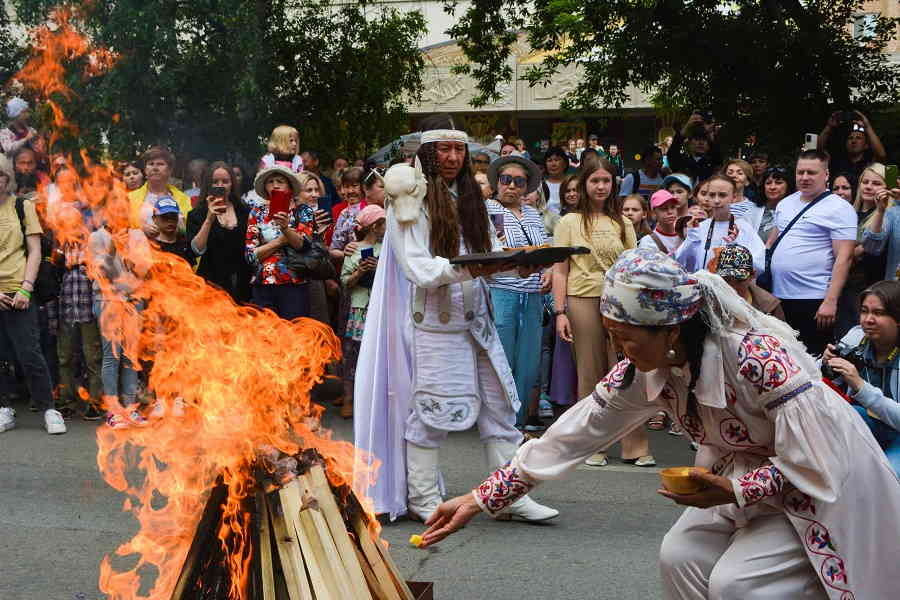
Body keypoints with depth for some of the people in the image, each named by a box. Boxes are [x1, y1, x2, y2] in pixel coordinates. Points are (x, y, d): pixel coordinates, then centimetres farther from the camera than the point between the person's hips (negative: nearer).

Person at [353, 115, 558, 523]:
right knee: (431, 407, -2)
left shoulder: (469, 197, 16)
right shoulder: (410, 200, -5)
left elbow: (491, 254, 14)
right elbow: (417, 267, -14)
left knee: (499, 404, 5)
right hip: (433, 318, -7)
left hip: (475, 318, 7)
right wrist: (464, 269, -28)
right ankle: (422, 497, 10)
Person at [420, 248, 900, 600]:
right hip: (747, 473, 7)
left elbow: (815, 468, -29)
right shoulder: (645, 372, -14)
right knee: (681, 556, -4)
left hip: (828, 483, -7)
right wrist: (479, 499, -13)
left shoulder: (761, 358, -35)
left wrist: (731, 492, -27)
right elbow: (572, 435, -11)